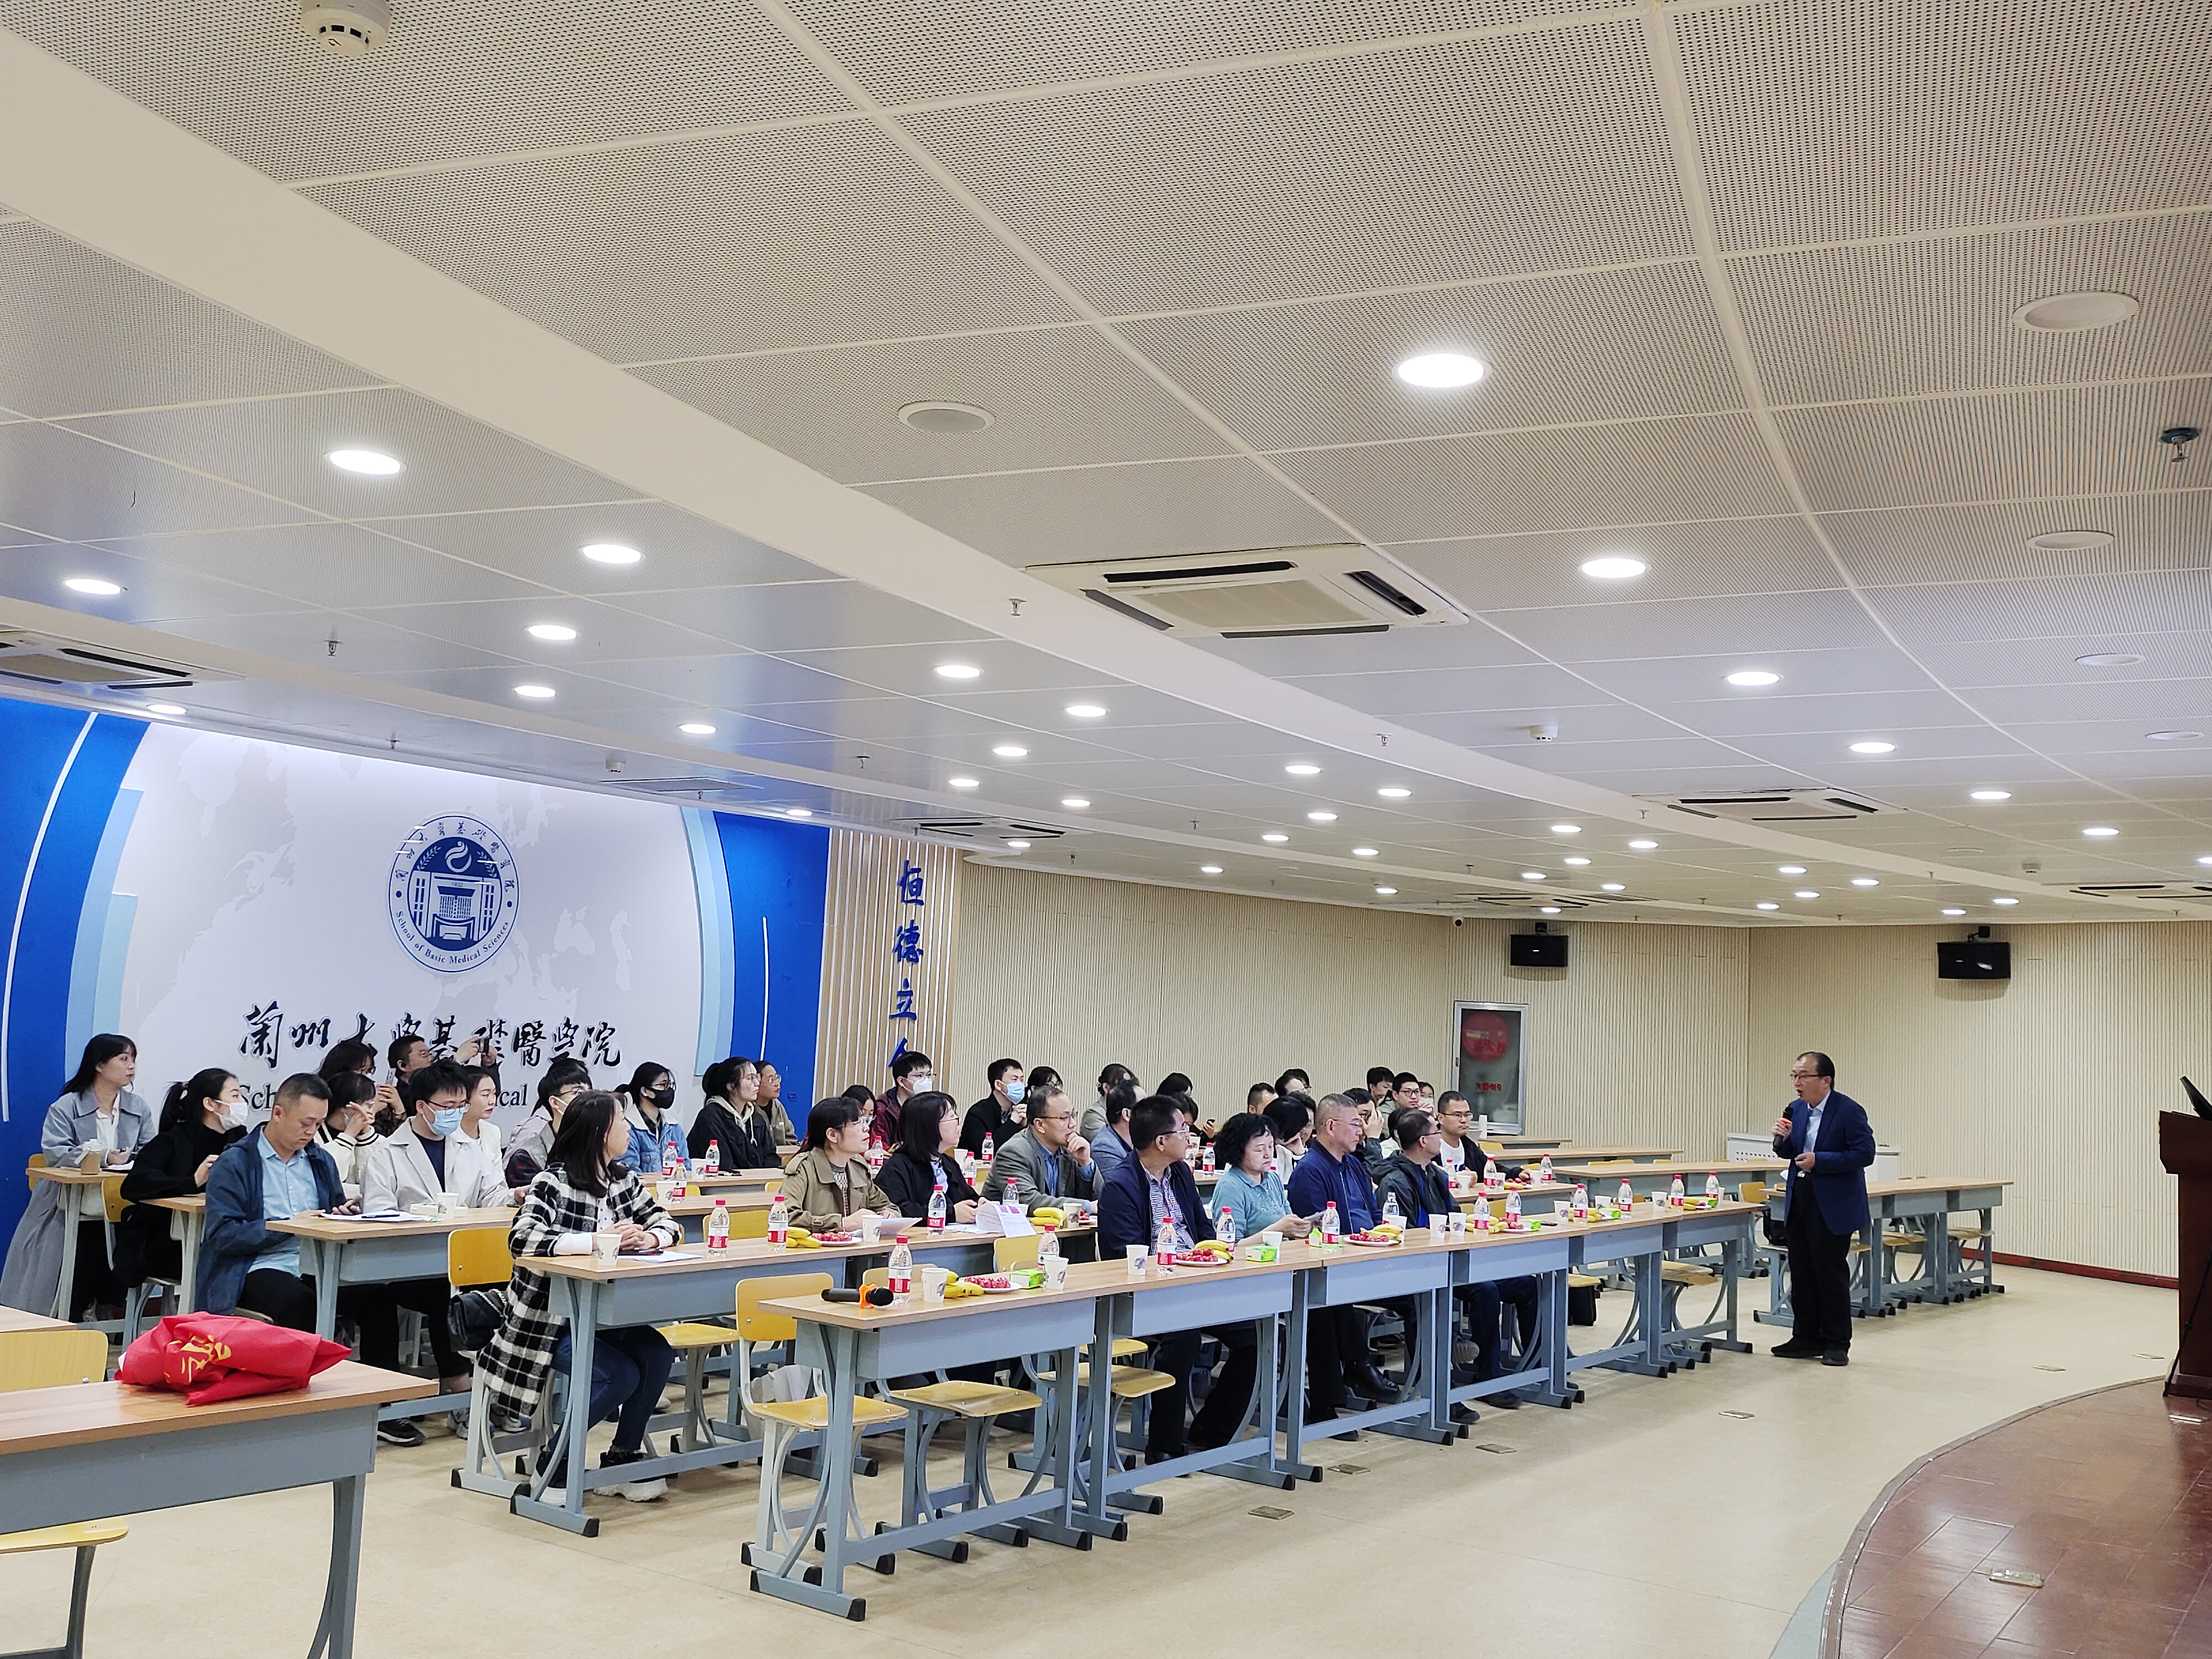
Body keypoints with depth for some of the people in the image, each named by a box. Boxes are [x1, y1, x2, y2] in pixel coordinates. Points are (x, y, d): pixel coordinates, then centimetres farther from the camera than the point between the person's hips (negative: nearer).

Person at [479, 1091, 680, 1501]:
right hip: (551, 1317, -6)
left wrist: (650, 1238, -16)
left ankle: (623, 1457, 2)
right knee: (621, 1375, -24)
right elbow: (521, 1238, -30)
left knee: (657, 1354, -19)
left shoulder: (624, 1178, 6)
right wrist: (596, 1240, -36)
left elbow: (666, 1223, 9)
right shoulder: (553, 1181, -15)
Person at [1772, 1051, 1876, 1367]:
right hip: (1800, 1201, 7)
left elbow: (1864, 1153, -19)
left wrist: (1819, 1160, -23)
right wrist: (1782, 1139, -7)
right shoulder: (1796, 1109, 7)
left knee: (1831, 1275, 0)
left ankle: (1837, 1344, 10)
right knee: (1801, 1273, 11)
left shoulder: (1849, 1111, -13)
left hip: (1832, 1207, -7)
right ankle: (1806, 1338, 21)